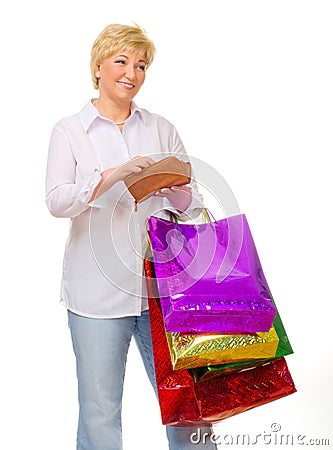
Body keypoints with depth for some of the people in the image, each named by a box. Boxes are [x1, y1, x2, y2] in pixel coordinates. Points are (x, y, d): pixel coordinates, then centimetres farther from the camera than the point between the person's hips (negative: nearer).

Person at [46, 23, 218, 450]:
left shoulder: (161, 128, 13)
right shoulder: (69, 131, 5)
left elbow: (193, 199, 10)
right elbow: (56, 201, -9)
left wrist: (176, 194, -13)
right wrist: (114, 175, -22)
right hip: (98, 290, -2)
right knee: (100, 409, 5)